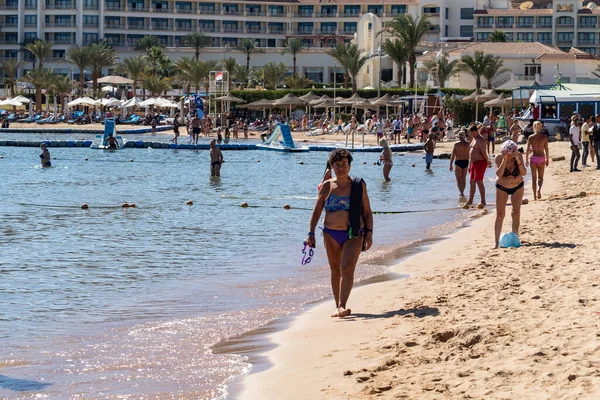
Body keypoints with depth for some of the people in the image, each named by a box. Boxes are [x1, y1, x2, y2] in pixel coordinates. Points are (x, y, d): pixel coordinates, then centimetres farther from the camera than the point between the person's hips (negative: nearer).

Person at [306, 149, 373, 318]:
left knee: (347, 267, -19)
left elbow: (367, 212, 5)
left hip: (354, 235, -2)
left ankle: (342, 306, -25)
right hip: (331, 234, 2)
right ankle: (338, 306, 19)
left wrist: (369, 233, -6)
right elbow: (316, 211, 6)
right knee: (335, 271, 9)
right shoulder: (327, 187, 5)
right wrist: (311, 233, -3)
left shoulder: (358, 186, 2)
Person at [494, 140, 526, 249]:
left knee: (516, 212, -8)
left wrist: (517, 159, -36)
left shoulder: (518, 156, -18)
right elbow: (499, 174, -34)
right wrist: (504, 159, -40)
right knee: (500, 214, -6)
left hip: (517, 187, 1)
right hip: (502, 188, -1)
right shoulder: (499, 158, -22)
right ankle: (496, 242, -5)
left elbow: (524, 173, -26)